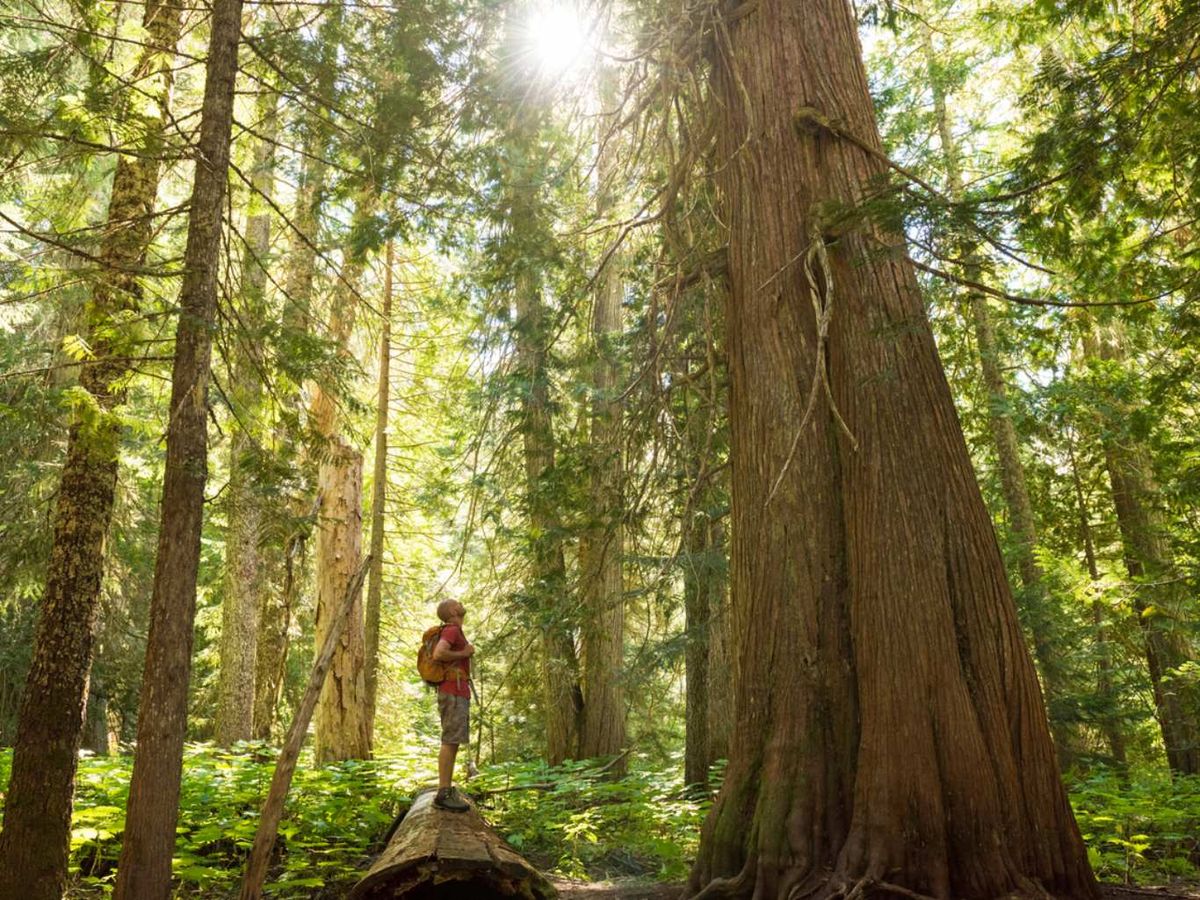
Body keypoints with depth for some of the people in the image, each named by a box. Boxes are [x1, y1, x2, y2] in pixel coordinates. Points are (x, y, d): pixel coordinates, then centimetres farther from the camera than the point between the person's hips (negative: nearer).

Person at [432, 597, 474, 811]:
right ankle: (443, 794, -14)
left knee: (452, 743, 8)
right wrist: (464, 654, -13)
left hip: (457, 694, 10)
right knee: (450, 742, -12)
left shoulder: (455, 632, 22)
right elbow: (438, 654, -25)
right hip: (453, 693, -10)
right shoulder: (452, 630, -9)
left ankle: (448, 791, 10)